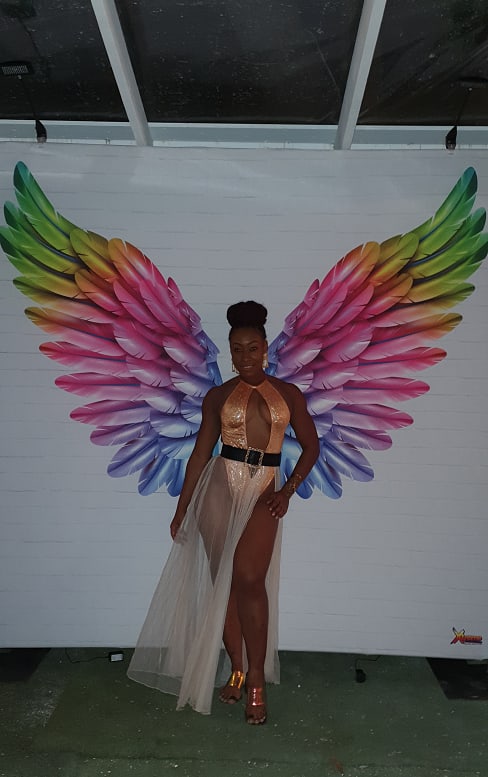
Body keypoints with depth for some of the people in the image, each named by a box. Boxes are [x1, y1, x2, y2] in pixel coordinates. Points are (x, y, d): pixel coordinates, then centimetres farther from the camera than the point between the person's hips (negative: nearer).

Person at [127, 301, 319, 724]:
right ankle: (237, 670, 23)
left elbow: (310, 445, 10)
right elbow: (200, 453, 8)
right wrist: (182, 508, 8)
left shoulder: (289, 394, 6)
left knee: (250, 580, -11)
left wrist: (288, 490, -1)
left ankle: (257, 679, 6)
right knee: (224, 581, 5)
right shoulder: (218, 396, 6)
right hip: (219, 487, 1)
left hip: (262, 492, -1)